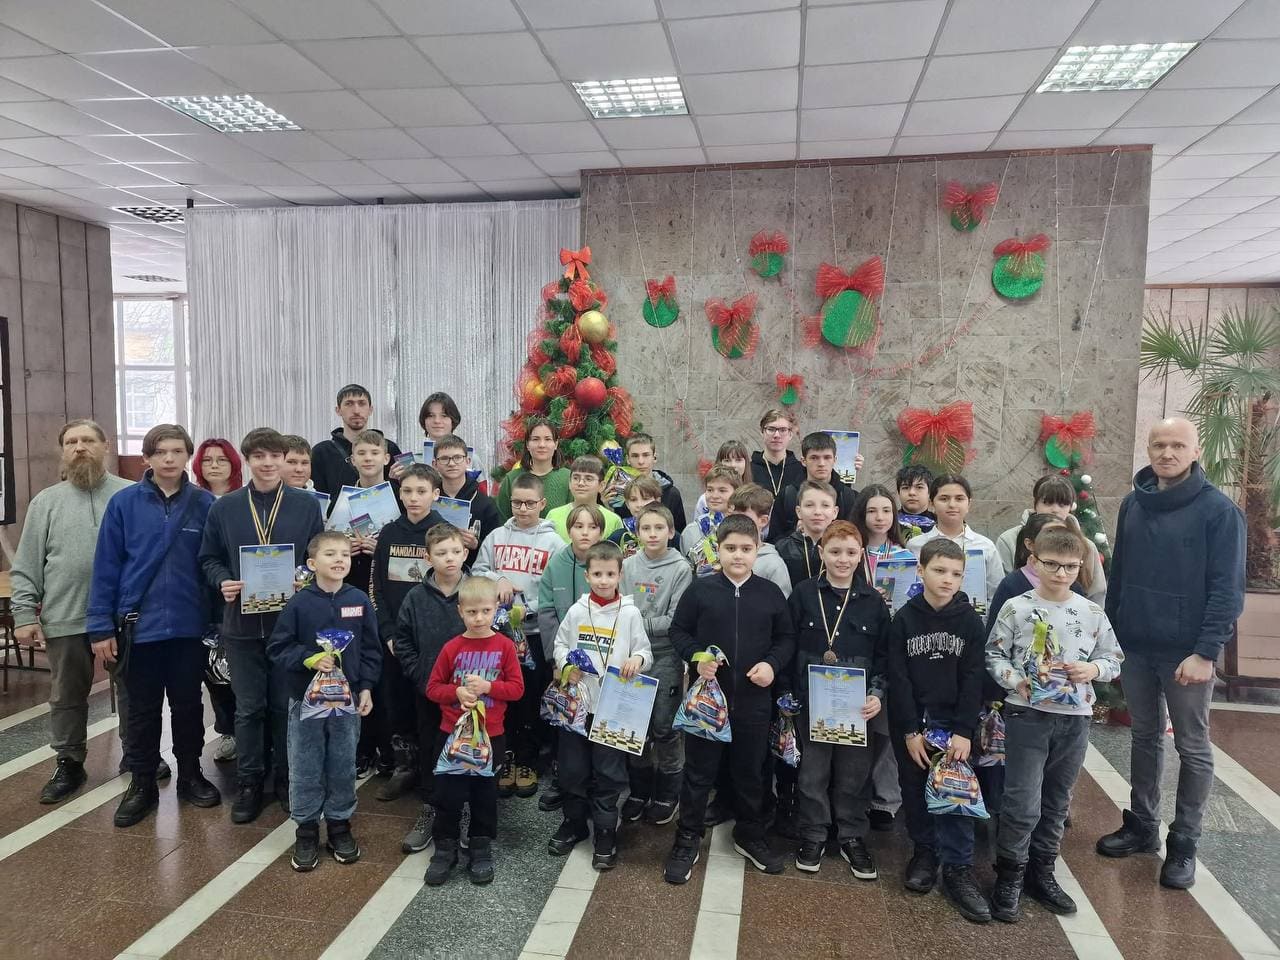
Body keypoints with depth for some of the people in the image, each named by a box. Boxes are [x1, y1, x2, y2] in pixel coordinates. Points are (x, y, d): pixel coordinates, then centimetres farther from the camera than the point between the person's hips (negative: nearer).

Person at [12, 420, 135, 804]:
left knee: (133, 690, 12)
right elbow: (26, 567, 4)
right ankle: (69, 763, 28)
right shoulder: (46, 502, 5)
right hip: (65, 620, 1)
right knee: (67, 697, 13)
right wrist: (24, 614, -3)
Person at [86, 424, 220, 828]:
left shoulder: (205, 504, -2)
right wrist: (101, 626, -5)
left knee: (188, 705, 14)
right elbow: (106, 566, -2)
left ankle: (190, 775, 30)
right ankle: (142, 784, 27)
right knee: (143, 710, 12)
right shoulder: (124, 503, -4)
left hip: (190, 626, 1)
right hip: (140, 624, 0)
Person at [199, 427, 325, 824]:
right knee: (248, 708, 10)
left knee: (286, 705, 10)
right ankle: (248, 782, 24)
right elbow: (209, 559, 9)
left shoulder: (307, 505, 1)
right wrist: (222, 582, -10)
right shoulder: (224, 508, 4)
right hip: (243, 621, 1)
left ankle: (287, 779, 25)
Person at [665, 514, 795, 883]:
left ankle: (750, 836, 37)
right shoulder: (700, 589, -5)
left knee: (751, 771, 17)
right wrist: (696, 658, -16)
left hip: (753, 700, 2)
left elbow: (786, 638, 8)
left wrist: (772, 663, -9)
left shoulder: (771, 593, 0)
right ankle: (687, 841, 24)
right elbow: (678, 631, 1)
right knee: (698, 771, 9)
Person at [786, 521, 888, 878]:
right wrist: (788, 696, -4)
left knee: (854, 772, 10)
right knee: (812, 772, 8)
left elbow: (883, 655, 5)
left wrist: (877, 694, -7)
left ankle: (852, 837, 28)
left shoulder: (873, 601, 2)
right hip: (811, 702, -1)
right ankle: (813, 836, 26)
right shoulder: (804, 594, -3)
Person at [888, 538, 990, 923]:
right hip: (910, 722, 0)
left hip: (952, 723, 0)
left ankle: (958, 869, 6)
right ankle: (924, 851, 28)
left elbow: (973, 679, -4)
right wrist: (910, 730, -10)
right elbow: (898, 678, -6)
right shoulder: (904, 619, -5)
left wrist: (964, 731, -12)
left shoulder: (970, 621, -2)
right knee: (915, 789, 10)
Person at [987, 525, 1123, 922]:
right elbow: (994, 655, -1)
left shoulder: (1093, 613, 1)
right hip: (1027, 713, -3)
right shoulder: (1016, 608, -7)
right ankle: (1009, 877, 13)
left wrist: (1094, 669, -11)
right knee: (1023, 803, -4)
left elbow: (1115, 659, 9)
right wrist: (1016, 681, -17)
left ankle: (1042, 872, 32)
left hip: (1075, 717, 4)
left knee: (1057, 801, 15)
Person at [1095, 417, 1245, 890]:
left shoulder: (1219, 510, -10)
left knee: (1192, 749, 9)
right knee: (1145, 737, 17)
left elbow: (1227, 588, -13)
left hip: (1187, 652, -5)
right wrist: (1110, 635, 8)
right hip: (1136, 647, 5)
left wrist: (1206, 652, -18)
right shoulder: (1133, 504, 5)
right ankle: (1142, 825, 31)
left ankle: (1184, 844, 21)